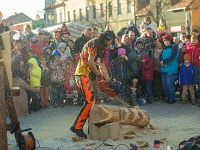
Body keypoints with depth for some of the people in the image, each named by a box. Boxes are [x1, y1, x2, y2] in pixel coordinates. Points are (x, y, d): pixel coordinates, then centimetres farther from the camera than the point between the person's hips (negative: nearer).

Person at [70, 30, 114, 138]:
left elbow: (102, 65, 21)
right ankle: (77, 127, -12)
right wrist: (99, 75, -8)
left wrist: (109, 81, 17)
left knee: (92, 101, 10)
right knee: (90, 102, -15)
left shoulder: (102, 48, 19)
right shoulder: (94, 43, -11)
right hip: (83, 74, -10)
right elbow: (90, 62, -19)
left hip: (88, 75, 10)